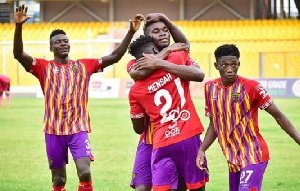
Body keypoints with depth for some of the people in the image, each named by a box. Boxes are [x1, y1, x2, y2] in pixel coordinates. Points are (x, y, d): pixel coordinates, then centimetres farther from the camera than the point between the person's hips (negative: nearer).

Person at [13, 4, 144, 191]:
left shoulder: (83, 66, 8)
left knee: (85, 172, -16)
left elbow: (114, 56, 6)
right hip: (54, 130, 0)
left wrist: (131, 32, -3)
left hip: (79, 128, 0)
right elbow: (19, 54, -13)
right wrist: (19, 26, -28)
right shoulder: (44, 67, 2)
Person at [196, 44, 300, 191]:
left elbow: (279, 116, -7)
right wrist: (202, 150, 5)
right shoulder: (210, 88, 5)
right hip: (233, 159, 6)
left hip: (253, 156, -6)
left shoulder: (251, 87, -11)